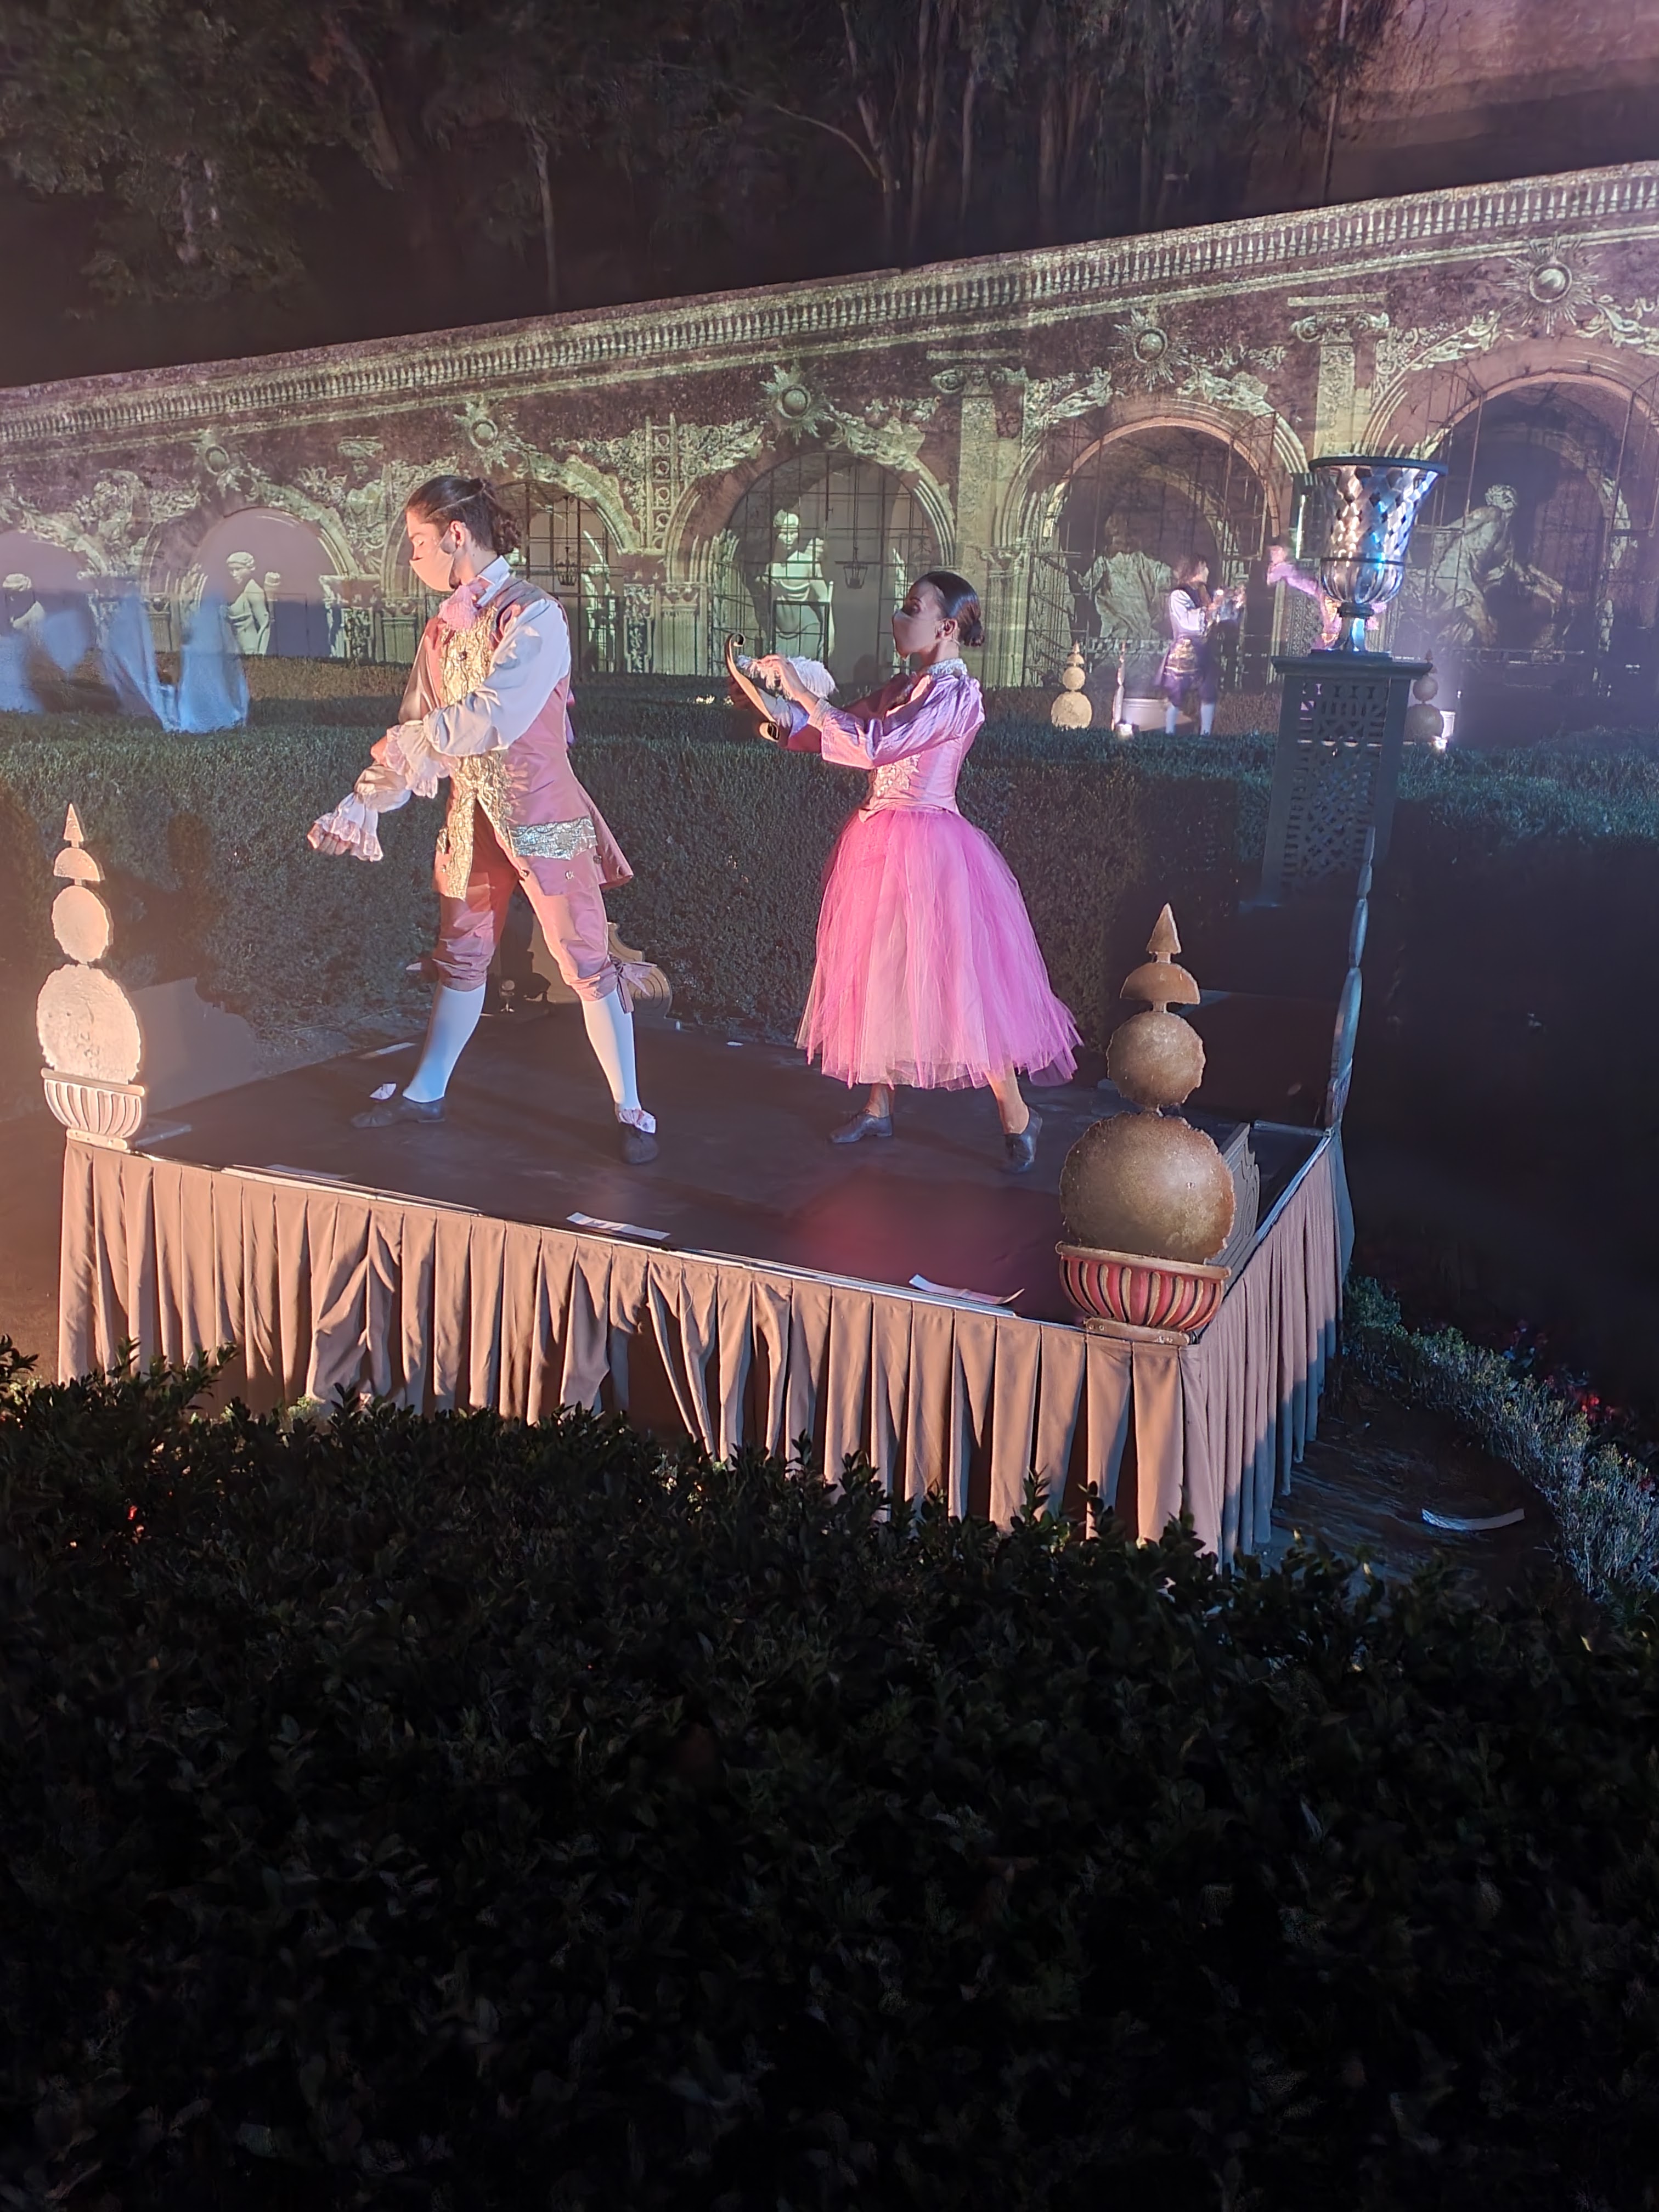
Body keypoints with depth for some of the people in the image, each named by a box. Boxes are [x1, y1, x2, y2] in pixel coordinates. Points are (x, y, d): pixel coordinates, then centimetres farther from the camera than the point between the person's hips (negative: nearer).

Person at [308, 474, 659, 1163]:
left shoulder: (533, 616, -13)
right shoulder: (443, 628, 10)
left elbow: (496, 718, -24)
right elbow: (411, 738, 13)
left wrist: (409, 739, -11)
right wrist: (362, 805, 6)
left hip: (539, 813, -7)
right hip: (470, 815, 7)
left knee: (586, 961, -3)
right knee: (461, 956, 17)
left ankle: (631, 1113, 5)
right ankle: (424, 1093, 31)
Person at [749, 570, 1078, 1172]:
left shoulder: (956, 693, -14)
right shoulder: (901, 688, 12)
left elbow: (874, 745, -25)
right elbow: (832, 732, 15)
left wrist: (802, 694, -20)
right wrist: (780, 697, 2)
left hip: (926, 848, -9)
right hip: (878, 844, 9)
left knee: (956, 980, -6)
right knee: (880, 971, 15)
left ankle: (1017, 1118, 7)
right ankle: (879, 1107, 28)